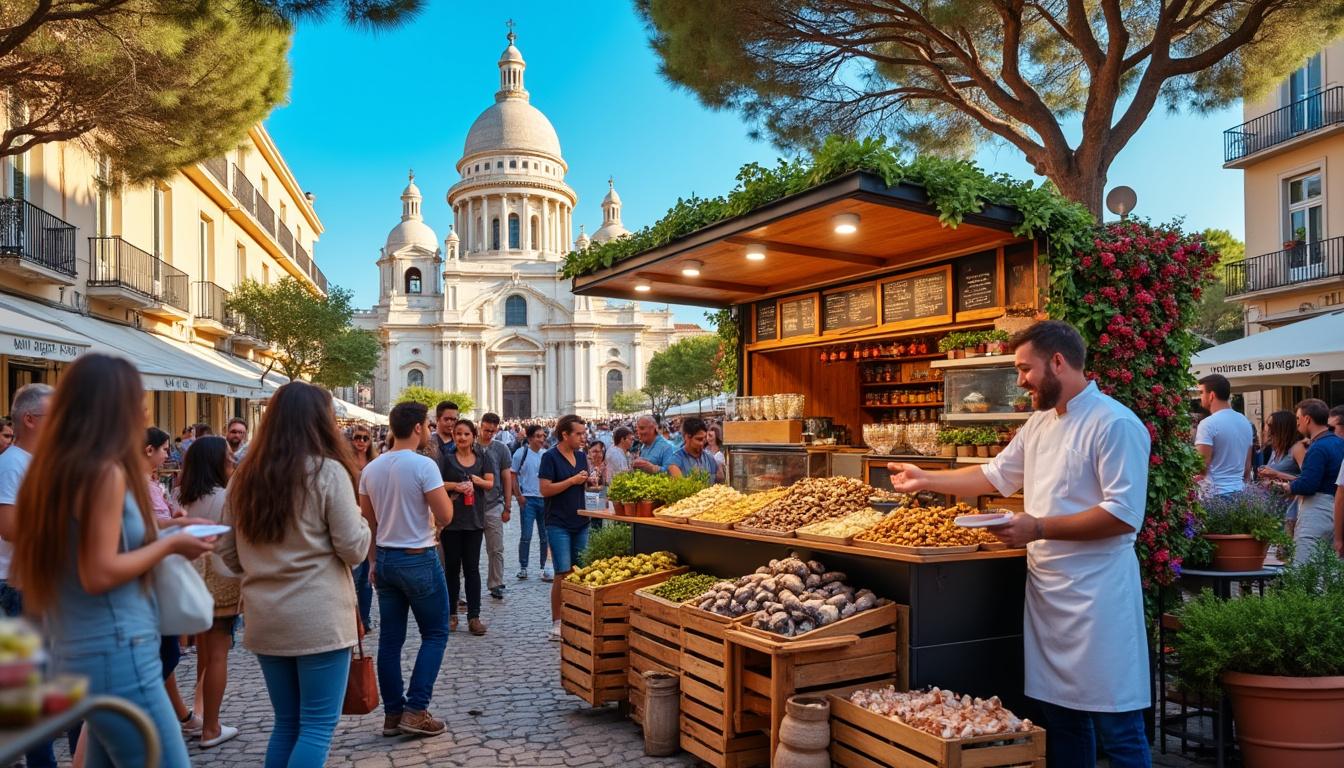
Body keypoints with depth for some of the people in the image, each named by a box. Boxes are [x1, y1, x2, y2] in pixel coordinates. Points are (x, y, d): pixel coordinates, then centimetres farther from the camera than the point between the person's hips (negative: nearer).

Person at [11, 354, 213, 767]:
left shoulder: (54, 468, 10)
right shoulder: (106, 471, -17)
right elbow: (99, 574, -21)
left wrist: (154, 535, 16)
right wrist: (169, 545, -10)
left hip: (74, 653, 9)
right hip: (115, 655, -9)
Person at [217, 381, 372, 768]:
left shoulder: (245, 476, 5)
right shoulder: (327, 471, -11)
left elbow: (229, 554, 12)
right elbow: (353, 549, -11)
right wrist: (358, 517, 8)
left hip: (264, 619, 6)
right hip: (319, 619, -6)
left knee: (286, 723, 18)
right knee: (317, 727, 3)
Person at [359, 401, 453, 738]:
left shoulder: (371, 469, 5)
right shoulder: (424, 465, -15)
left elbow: (368, 522, 11)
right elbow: (445, 516, -17)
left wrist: (374, 560, 18)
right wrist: (442, 492, 2)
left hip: (385, 559, 7)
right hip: (419, 559, -6)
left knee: (390, 639, 10)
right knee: (435, 634, 6)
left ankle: (393, 714, 17)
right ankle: (415, 711, 2)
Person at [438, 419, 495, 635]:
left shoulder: (483, 458, 8)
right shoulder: (446, 458, 2)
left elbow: (490, 483, 1)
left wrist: (473, 481, -16)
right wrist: (457, 486, -19)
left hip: (474, 520, 1)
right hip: (450, 519, -1)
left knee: (472, 567, 2)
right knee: (452, 567, 7)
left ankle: (474, 616, 4)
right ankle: (451, 614, 17)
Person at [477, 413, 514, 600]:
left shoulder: (501, 449, 4)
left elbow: (507, 479, 6)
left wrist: (507, 507, 3)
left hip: (494, 506, 1)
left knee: (496, 550, 4)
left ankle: (496, 584, 14)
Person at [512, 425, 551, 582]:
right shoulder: (521, 453, -4)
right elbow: (513, 476, -2)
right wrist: (519, 496, -8)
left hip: (545, 499, 3)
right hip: (528, 499, -3)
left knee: (545, 536, 9)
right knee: (526, 536, -2)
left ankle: (545, 567, 17)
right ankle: (523, 567, 10)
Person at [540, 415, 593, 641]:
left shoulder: (581, 456, 11)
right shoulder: (550, 457, -9)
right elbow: (545, 490, -15)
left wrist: (589, 480, 0)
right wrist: (572, 480, -17)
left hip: (580, 521, 7)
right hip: (559, 523, -6)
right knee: (563, 574, -7)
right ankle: (556, 623, 3)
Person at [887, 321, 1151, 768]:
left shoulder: (1114, 424, -14)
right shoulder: (1040, 423, 13)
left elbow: (1124, 514, -20)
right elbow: (995, 475, 24)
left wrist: (1039, 527, -22)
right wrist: (927, 480, 21)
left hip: (1096, 597, -8)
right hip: (1046, 589, 8)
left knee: (1117, 730, 2)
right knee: (1061, 718, 16)